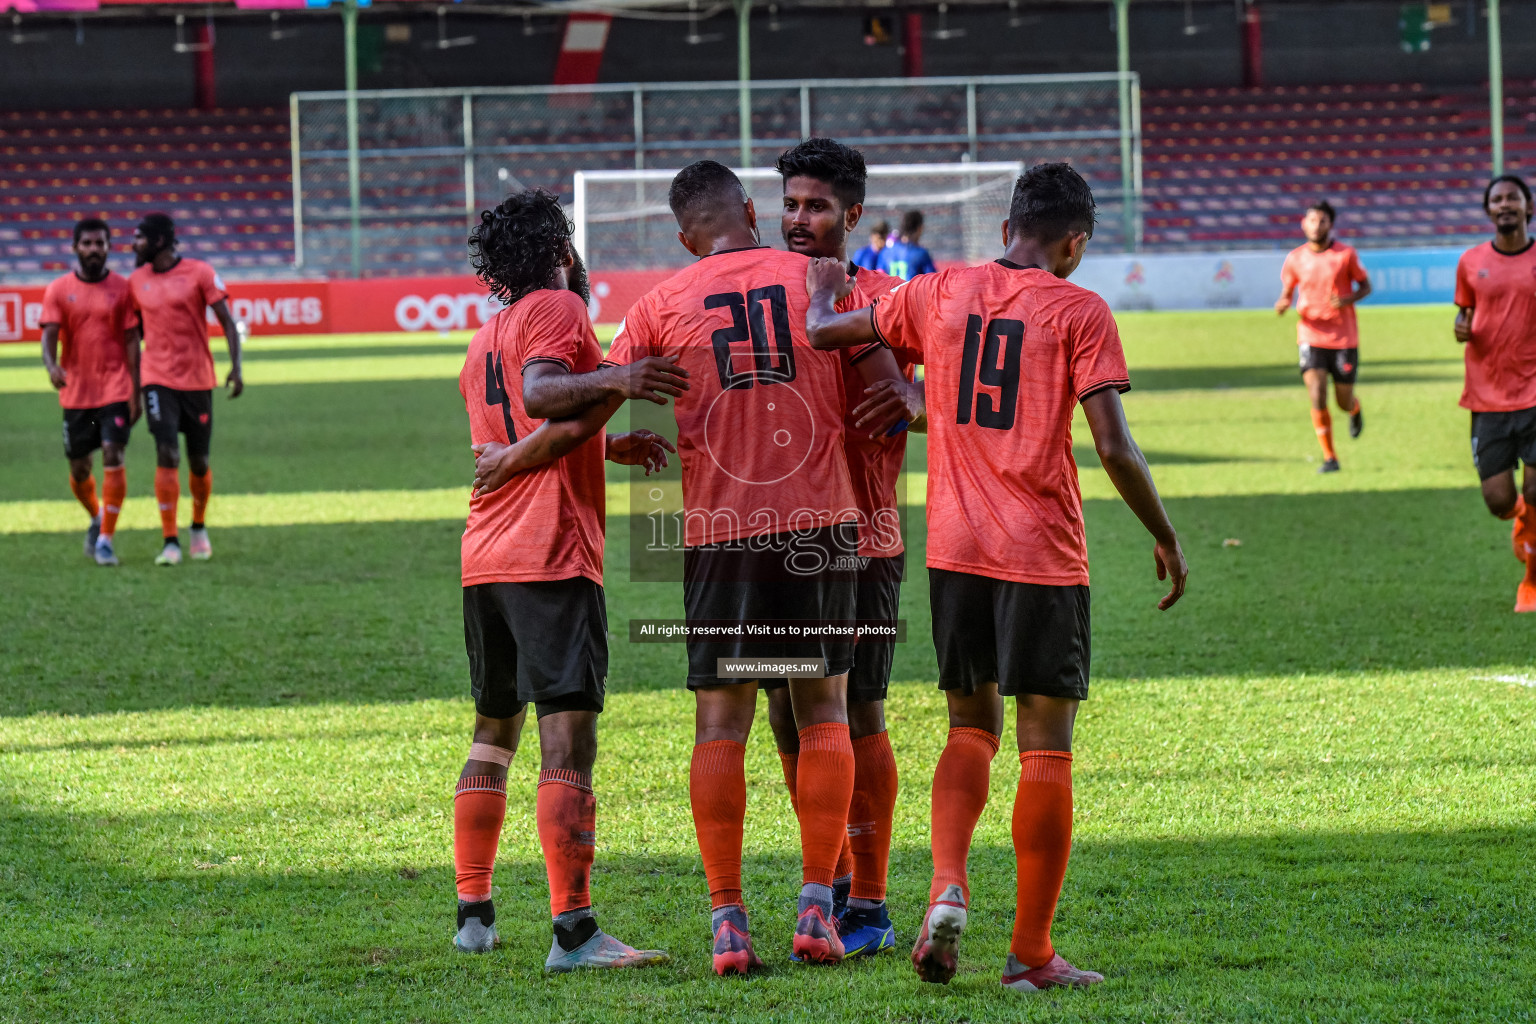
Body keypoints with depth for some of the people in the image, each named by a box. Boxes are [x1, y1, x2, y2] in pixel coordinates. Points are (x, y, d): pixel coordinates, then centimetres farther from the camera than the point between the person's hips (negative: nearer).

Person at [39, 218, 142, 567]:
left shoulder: (122, 288, 1)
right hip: (76, 391, 2)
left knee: (113, 456, -15)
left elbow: (132, 340, 2)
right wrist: (51, 366, -28)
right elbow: (49, 334, -6)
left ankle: (106, 538, -11)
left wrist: (136, 392, -3)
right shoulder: (58, 290, 2)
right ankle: (97, 518, 38)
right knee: (79, 468, 8)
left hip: (115, 390, -2)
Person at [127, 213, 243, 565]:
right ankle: (170, 543, -14)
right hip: (158, 379, 1)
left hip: (198, 378, -1)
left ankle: (199, 529, 33)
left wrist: (236, 367, -16)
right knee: (167, 456, -13)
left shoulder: (199, 273, -5)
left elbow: (227, 321, -5)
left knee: (198, 461, 8)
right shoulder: (137, 281, 6)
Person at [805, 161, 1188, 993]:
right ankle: (1032, 953, 3)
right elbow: (1113, 446, -11)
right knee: (1045, 746, 3)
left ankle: (947, 887, -6)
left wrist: (825, 293, 39)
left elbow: (823, 333, 17)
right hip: (1044, 554, -4)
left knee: (970, 727, 18)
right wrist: (1165, 536, 1)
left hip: (953, 550, 4)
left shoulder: (940, 293, 6)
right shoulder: (1078, 311, -4)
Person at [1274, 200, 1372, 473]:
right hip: (1311, 336, 1)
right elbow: (1287, 292, 12)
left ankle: (1355, 408, 45)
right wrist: (1282, 305, -13)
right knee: (1317, 399, -14)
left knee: (1344, 402, 5)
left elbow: (1365, 286, 4)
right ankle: (1330, 458, -2)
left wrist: (1348, 300, -18)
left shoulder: (1346, 254, -5)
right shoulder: (1294, 259, 1)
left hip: (1344, 338, -1)